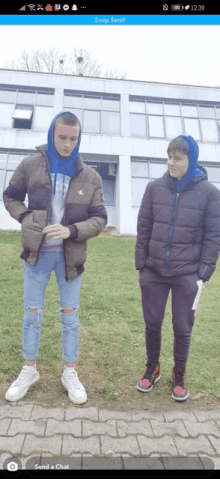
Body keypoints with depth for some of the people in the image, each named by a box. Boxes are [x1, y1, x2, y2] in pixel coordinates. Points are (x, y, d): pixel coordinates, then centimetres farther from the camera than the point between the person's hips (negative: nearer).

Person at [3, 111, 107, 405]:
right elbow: (10, 197, 11)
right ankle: (29, 370, 33)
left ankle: (70, 373, 30)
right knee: (32, 314, 11)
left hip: (70, 255, 0)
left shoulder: (90, 177, -2)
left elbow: (99, 219, -3)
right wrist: (26, 218, -7)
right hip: (36, 253, 0)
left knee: (70, 315, 11)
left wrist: (72, 230, -20)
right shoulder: (31, 166, -1)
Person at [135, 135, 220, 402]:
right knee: (152, 323, 12)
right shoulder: (155, 188, 1)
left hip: (187, 275, -1)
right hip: (154, 272, 2)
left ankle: (179, 376, 35)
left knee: (182, 328, 11)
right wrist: (141, 265, 3)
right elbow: (143, 229, 5)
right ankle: (152, 368, 38)